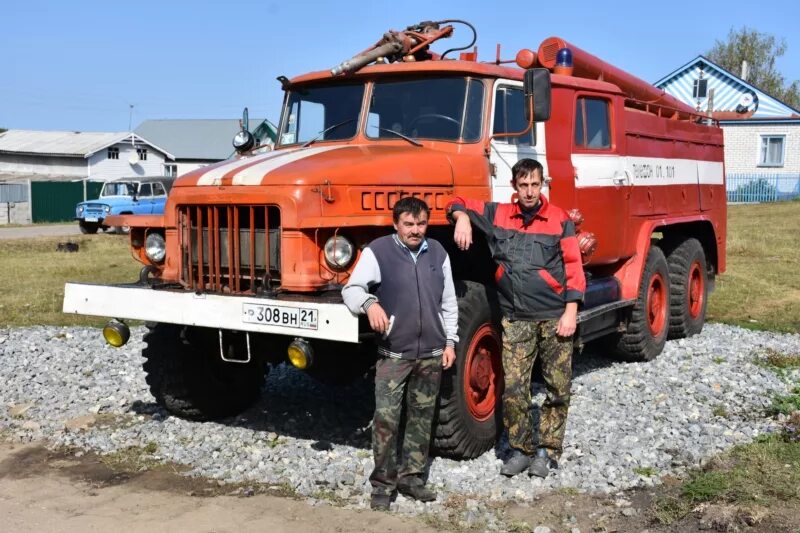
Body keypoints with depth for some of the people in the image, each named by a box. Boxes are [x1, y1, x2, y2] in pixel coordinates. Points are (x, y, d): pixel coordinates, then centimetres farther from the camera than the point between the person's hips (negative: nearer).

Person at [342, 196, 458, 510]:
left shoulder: (437, 253, 9)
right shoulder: (378, 251, -4)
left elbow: (448, 302, 14)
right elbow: (351, 289, -10)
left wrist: (450, 342, 9)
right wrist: (369, 303, -32)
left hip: (431, 352, 4)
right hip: (393, 353, -4)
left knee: (422, 417, 10)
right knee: (385, 417, -8)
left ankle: (411, 477, 21)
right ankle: (383, 482, 5)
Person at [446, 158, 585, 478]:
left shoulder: (559, 220, 0)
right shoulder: (498, 215, 7)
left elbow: (573, 268, -2)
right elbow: (458, 205, 16)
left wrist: (570, 312, -8)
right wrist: (462, 218, -7)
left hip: (554, 318, -1)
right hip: (516, 320, 1)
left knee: (557, 389, 5)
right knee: (513, 389, 0)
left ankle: (549, 451, 18)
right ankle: (521, 450, 16)